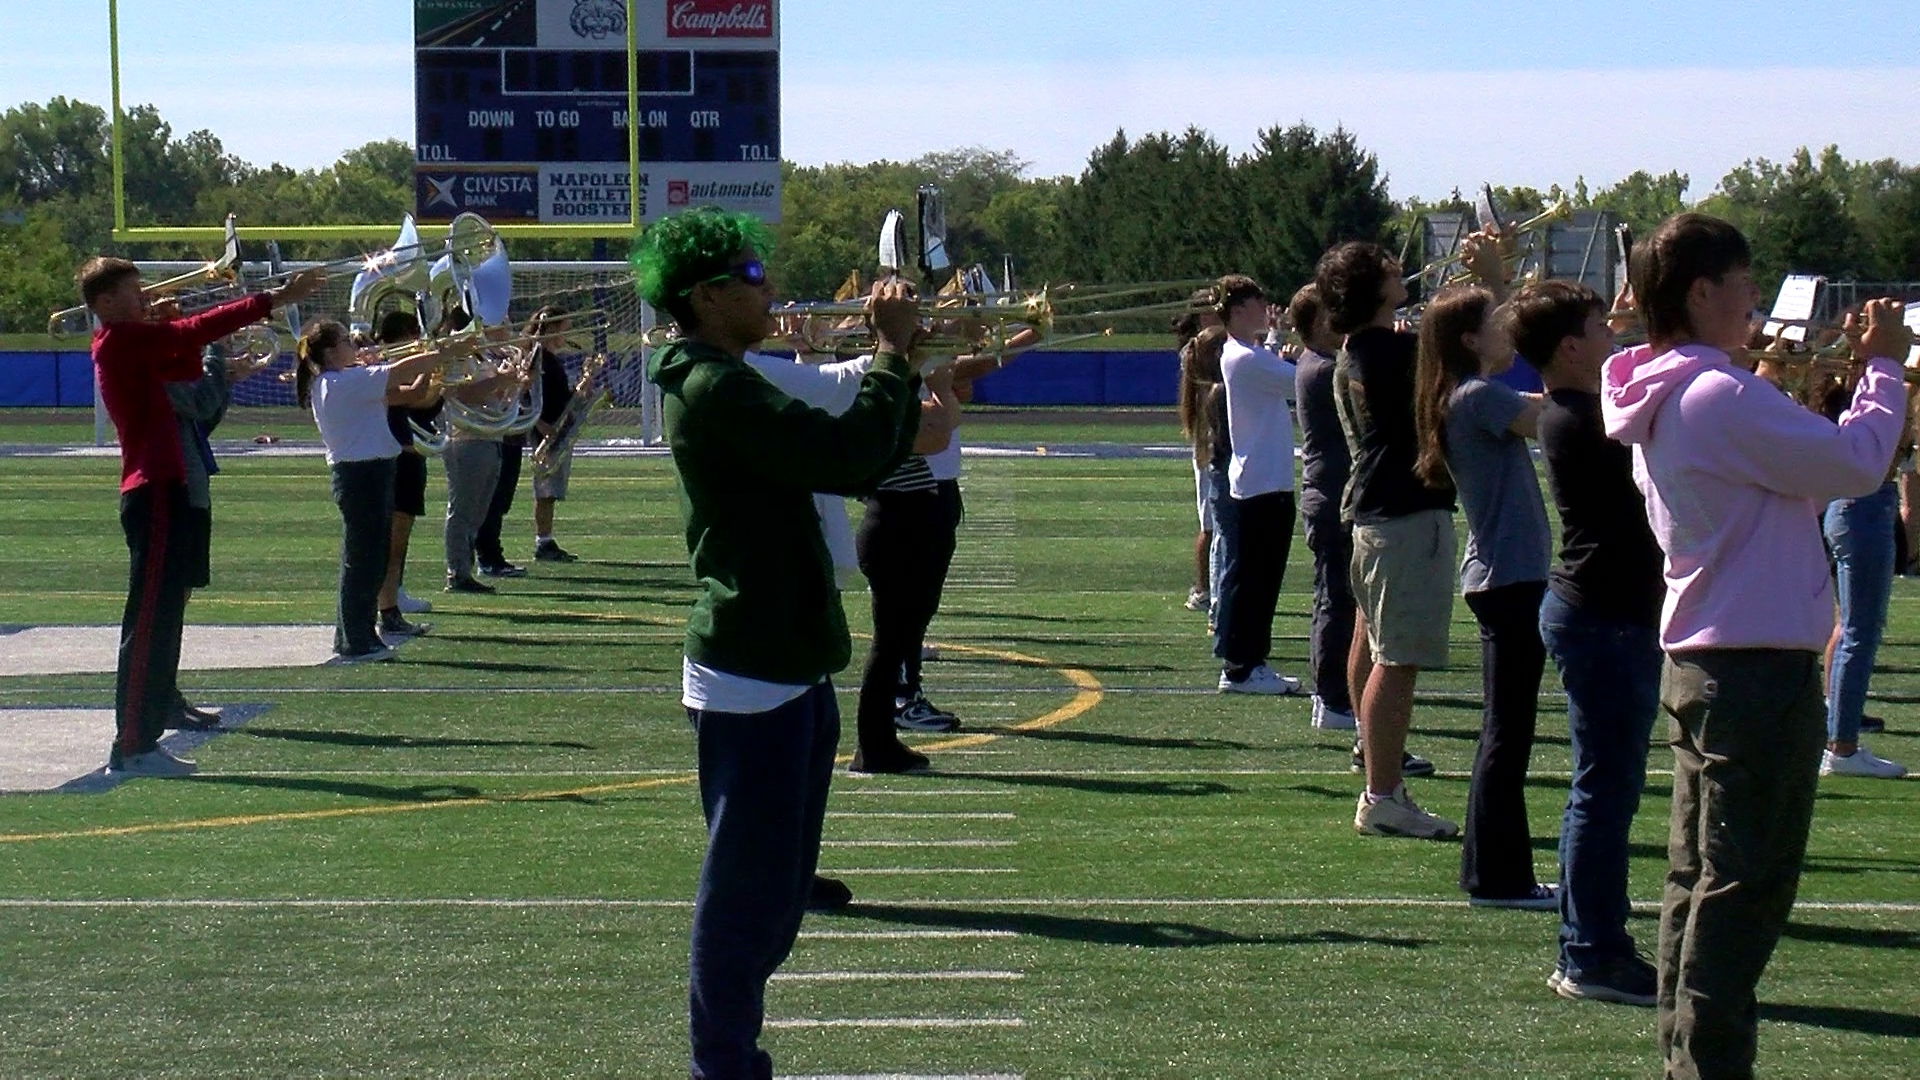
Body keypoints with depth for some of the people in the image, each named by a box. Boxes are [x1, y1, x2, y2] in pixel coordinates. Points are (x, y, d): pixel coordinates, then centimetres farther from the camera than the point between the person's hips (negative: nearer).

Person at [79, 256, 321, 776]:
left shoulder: (127, 345, 18)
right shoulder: (121, 340, -11)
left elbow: (189, 368, 24)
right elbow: (202, 331, -17)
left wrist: (171, 323, 9)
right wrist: (275, 298, -16)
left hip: (158, 489, 10)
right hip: (154, 492, -10)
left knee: (162, 618, 13)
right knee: (150, 620, -9)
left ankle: (143, 738, 17)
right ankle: (131, 747, -8)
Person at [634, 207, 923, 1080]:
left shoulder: (731, 386, 18)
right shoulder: (713, 388, -15)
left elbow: (863, 467, 17)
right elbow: (844, 457, -25)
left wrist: (907, 371, 6)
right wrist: (892, 352, -14)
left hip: (787, 671, 11)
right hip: (749, 679, -11)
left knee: (776, 889, 17)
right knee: (748, 892, -5)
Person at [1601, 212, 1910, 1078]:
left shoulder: (1663, 399, 11)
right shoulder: (1720, 397, -19)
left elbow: (1803, 459, 16)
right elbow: (1857, 464, -17)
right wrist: (1883, 369, -4)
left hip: (1701, 663, 10)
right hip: (1760, 672, -10)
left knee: (1700, 879, 14)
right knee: (1744, 891, -5)